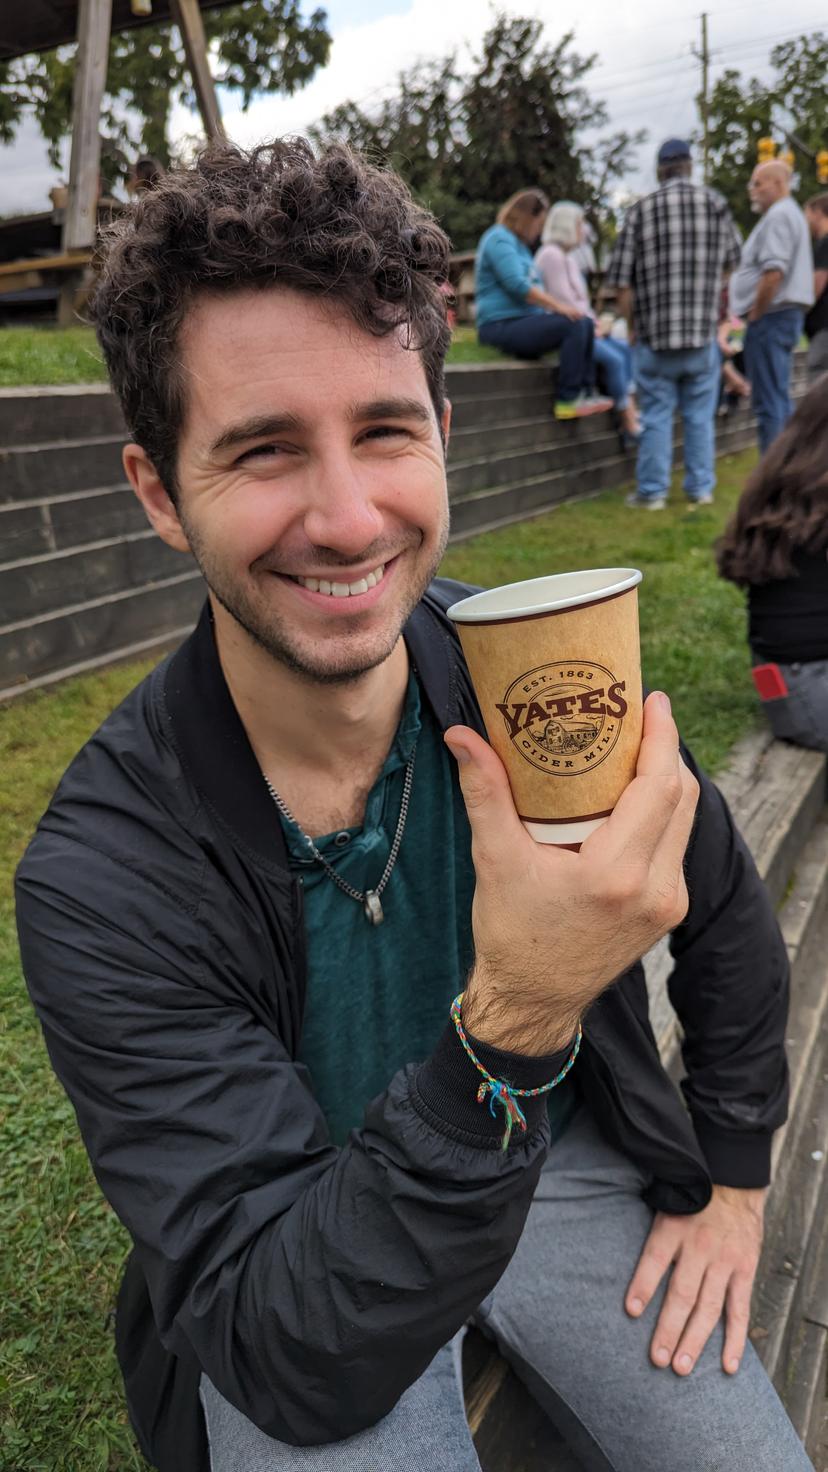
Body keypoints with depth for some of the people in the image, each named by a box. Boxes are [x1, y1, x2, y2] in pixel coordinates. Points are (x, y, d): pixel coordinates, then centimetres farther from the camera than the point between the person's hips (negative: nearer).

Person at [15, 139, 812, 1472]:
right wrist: (509, 1033, -43)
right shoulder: (100, 884, -28)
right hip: (295, 1288, -2)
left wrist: (730, 1176, 5)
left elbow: (729, 928, 1)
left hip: (563, 1166, 3)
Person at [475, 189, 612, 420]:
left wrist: (557, 307, 12)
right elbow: (518, 286, -20)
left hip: (522, 320, 10)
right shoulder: (500, 240, -8)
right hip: (501, 326, -10)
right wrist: (559, 307, -19)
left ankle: (585, 393, -5)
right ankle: (567, 400, -21)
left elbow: (531, 288, 28)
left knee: (586, 322, 0)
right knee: (573, 325, -23)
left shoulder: (518, 243, 26)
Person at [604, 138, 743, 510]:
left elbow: (622, 280, -5)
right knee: (700, 415, 11)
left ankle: (652, 491, 9)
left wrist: (632, 325, 6)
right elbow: (732, 260, 11)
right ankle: (700, 488, 17)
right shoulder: (715, 204, 3)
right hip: (703, 332, 2)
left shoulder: (641, 211, -3)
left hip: (654, 333, -2)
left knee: (657, 416, 5)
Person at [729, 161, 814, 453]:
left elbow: (773, 273, -22)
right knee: (778, 399, 14)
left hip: (772, 316, -10)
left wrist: (754, 316, -14)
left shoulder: (778, 215, -11)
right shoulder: (790, 214, 22)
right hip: (785, 316, 10)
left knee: (770, 402, -10)